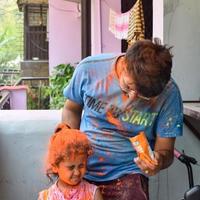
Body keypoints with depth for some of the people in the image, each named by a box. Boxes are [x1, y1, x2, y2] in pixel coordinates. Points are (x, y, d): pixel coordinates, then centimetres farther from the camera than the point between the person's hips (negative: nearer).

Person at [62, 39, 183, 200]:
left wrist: (159, 161, -30)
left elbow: (165, 151, -7)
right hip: (82, 170, 3)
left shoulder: (169, 94, -16)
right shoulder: (89, 69, -13)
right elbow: (71, 109, 6)